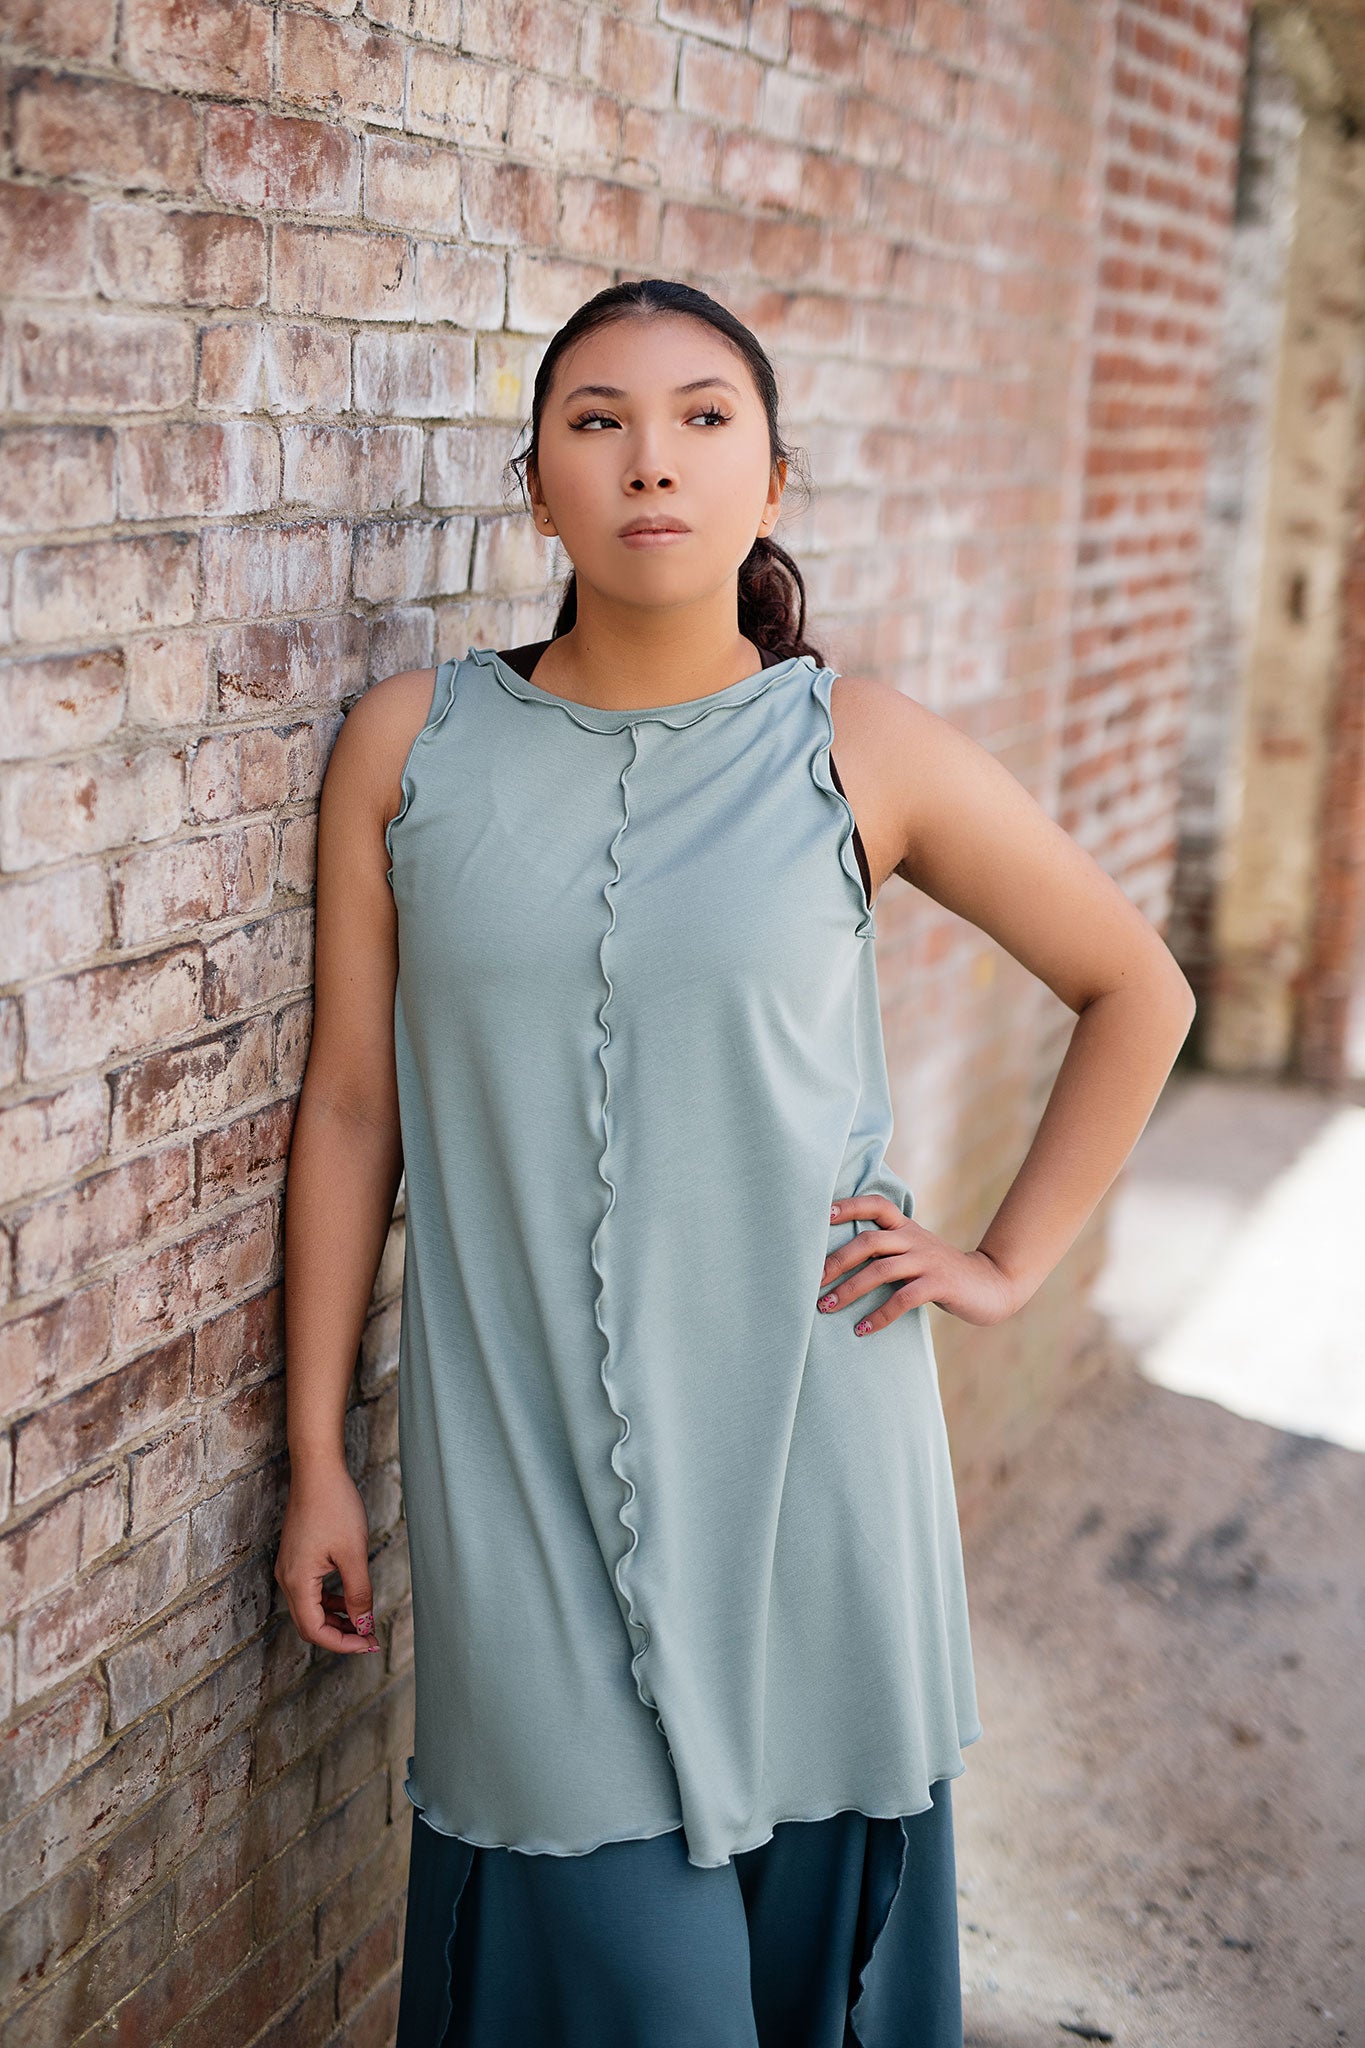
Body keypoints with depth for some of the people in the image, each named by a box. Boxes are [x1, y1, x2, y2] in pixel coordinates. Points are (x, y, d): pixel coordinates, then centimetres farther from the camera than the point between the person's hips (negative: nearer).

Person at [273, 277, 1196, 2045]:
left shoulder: (864, 753, -4)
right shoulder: (411, 745, -1)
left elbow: (1137, 991, 9)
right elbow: (350, 1104, 3)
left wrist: (1009, 1263, 4)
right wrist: (315, 1457, 4)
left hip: (799, 1435, 0)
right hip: (521, 1457, 0)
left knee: (801, 1894, 12)